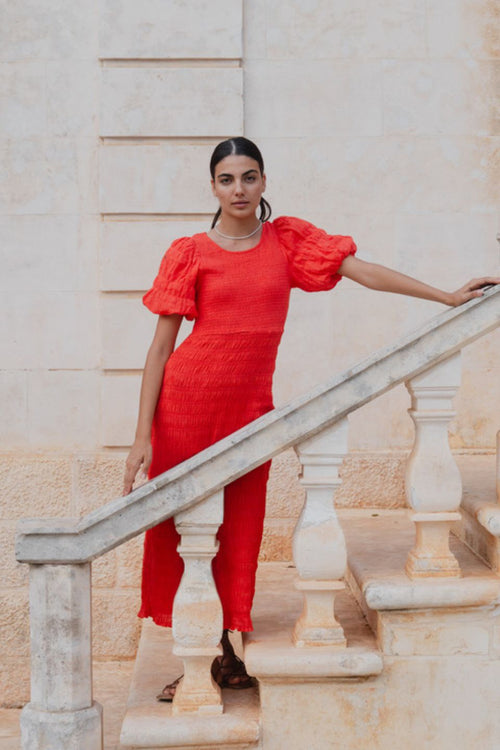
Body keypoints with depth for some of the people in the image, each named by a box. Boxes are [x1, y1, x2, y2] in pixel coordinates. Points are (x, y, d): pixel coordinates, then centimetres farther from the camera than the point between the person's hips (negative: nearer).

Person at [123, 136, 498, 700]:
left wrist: (447, 297, 5)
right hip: (187, 400, -2)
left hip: (250, 406, 2)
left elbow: (361, 271, 7)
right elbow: (161, 347, -3)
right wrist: (142, 437, -8)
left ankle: (222, 652, 19)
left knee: (237, 531, 5)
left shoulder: (288, 239, 7)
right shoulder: (189, 253, -1)